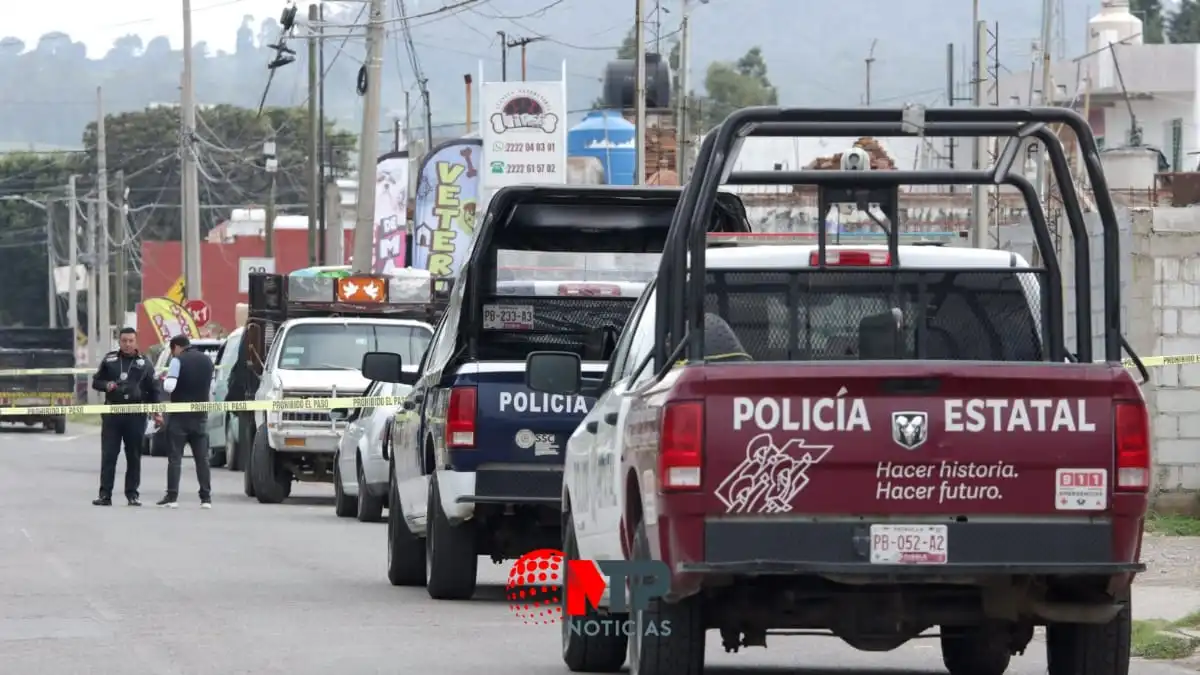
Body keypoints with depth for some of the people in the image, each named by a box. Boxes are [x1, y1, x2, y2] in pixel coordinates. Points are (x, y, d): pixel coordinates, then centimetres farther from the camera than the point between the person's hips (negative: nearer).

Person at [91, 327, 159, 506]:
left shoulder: (144, 363, 6)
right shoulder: (109, 360, 9)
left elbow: (152, 390, 9)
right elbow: (96, 382, 14)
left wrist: (156, 412, 2)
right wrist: (106, 385, -8)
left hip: (136, 415, 0)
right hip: (112, 413, 0)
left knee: (134, 456, 4)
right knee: (108, 455, -2)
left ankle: (132, 493, 10)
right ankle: (105, 494, -1)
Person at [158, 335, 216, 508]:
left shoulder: (178, 361, -10)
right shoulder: (207, 361, 8)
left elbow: (169, 386, -17)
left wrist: (165, 379, 4)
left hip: (180, 416, -5)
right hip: (200, 416, 5)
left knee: (175, 457, -1)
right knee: (202, 458, 7)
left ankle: (172, 496, -4)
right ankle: (206, 497, 4)